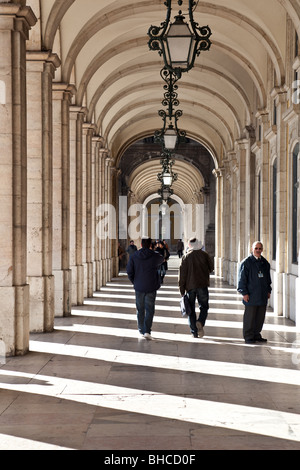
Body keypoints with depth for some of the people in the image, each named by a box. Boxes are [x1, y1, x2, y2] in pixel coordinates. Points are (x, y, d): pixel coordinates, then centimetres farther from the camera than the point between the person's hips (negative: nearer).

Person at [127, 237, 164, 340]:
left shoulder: (134, 257, -3)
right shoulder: (155, 256, -7)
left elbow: (129, 271, -4)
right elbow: (161, 260, 15)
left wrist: (134, 282, 9)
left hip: (139, 287, 2)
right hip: (151, 287, -2)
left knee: (140, 310, 15)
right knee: (149, 309, 1)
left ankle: (141, 330, 24)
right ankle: (147, 331, -11)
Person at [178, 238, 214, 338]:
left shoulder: (186, 257, 0)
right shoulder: (204, 254, -1)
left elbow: (182, 273, -2)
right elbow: (211, 267, 7)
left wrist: (182, 288, 2)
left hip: (190, 285, 1)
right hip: (202, 284, -1)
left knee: (191, 308, 8)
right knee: (204, 306, 9)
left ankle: (194, 332, 6)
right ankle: (200, 322, -19)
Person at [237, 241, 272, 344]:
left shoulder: (265, 263, 13)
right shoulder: (246, 262, -5)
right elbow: (242, 279, -7)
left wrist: (268, 290, 17)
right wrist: (244, 293, -12)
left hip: (262, 296, 6)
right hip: (251, 296, -6)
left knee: (260, 317, 9)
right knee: (249, 317, -1)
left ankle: (256, 335, 21)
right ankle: (248, 337, 7)